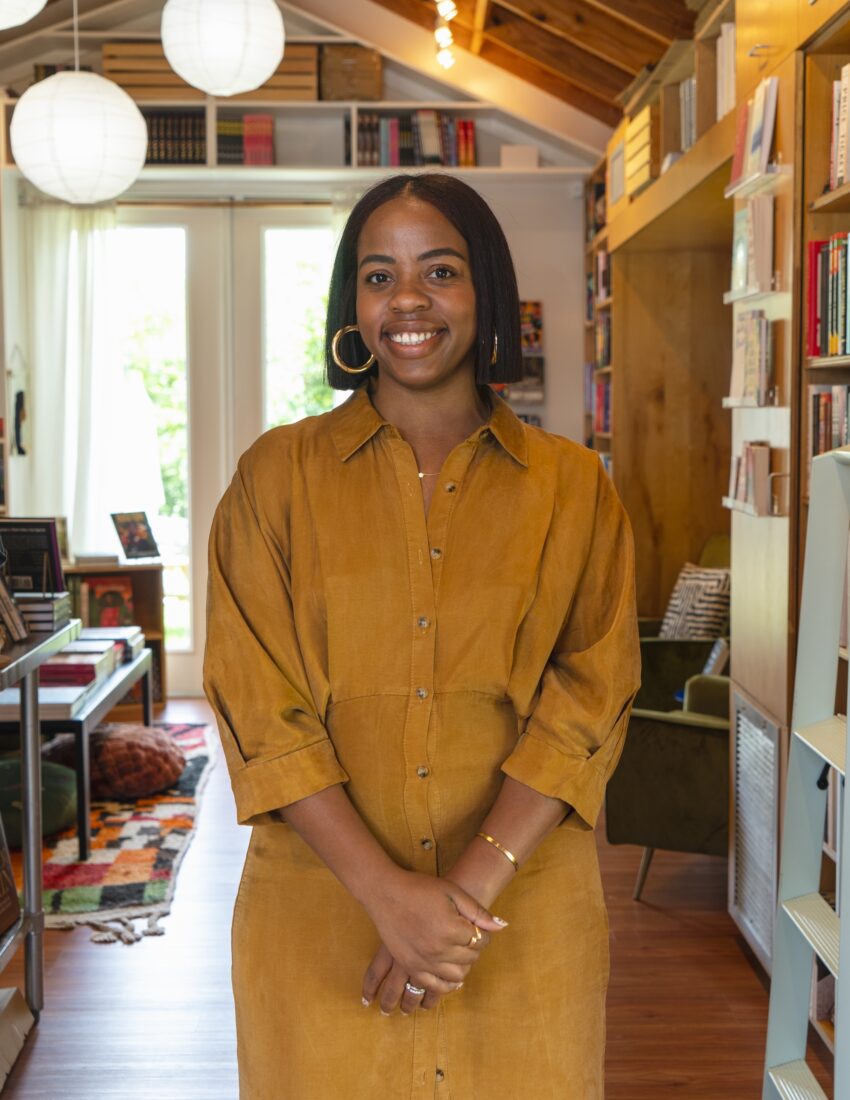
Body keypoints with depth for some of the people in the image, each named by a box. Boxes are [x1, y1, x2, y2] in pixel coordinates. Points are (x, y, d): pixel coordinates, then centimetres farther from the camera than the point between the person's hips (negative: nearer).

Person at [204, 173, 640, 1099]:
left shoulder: (574, 490, 2)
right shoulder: (278, 475, 0)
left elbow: (588, 702, -5)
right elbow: (260, 708, -7)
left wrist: (472, 882, -17)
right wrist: (389, 892, -16)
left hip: (524, 920, 1)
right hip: (320, 913, 0)